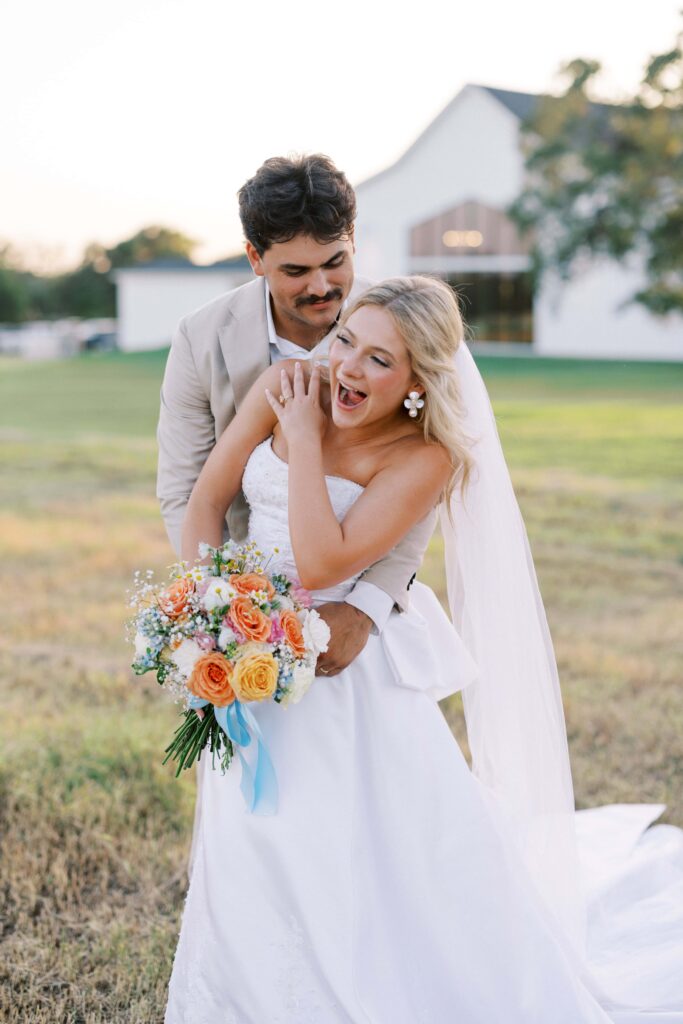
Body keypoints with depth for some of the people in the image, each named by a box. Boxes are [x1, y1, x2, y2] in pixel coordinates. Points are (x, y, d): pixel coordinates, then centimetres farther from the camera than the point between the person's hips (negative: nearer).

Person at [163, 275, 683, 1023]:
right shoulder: (286, 387, -6)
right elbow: (207, 497, -3)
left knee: (398, 855, -1)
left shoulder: (424, 458, -17)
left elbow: (321, 565, -26)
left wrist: (304, 439, -20)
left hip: (345, 673, -4)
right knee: (254, 864, 14)